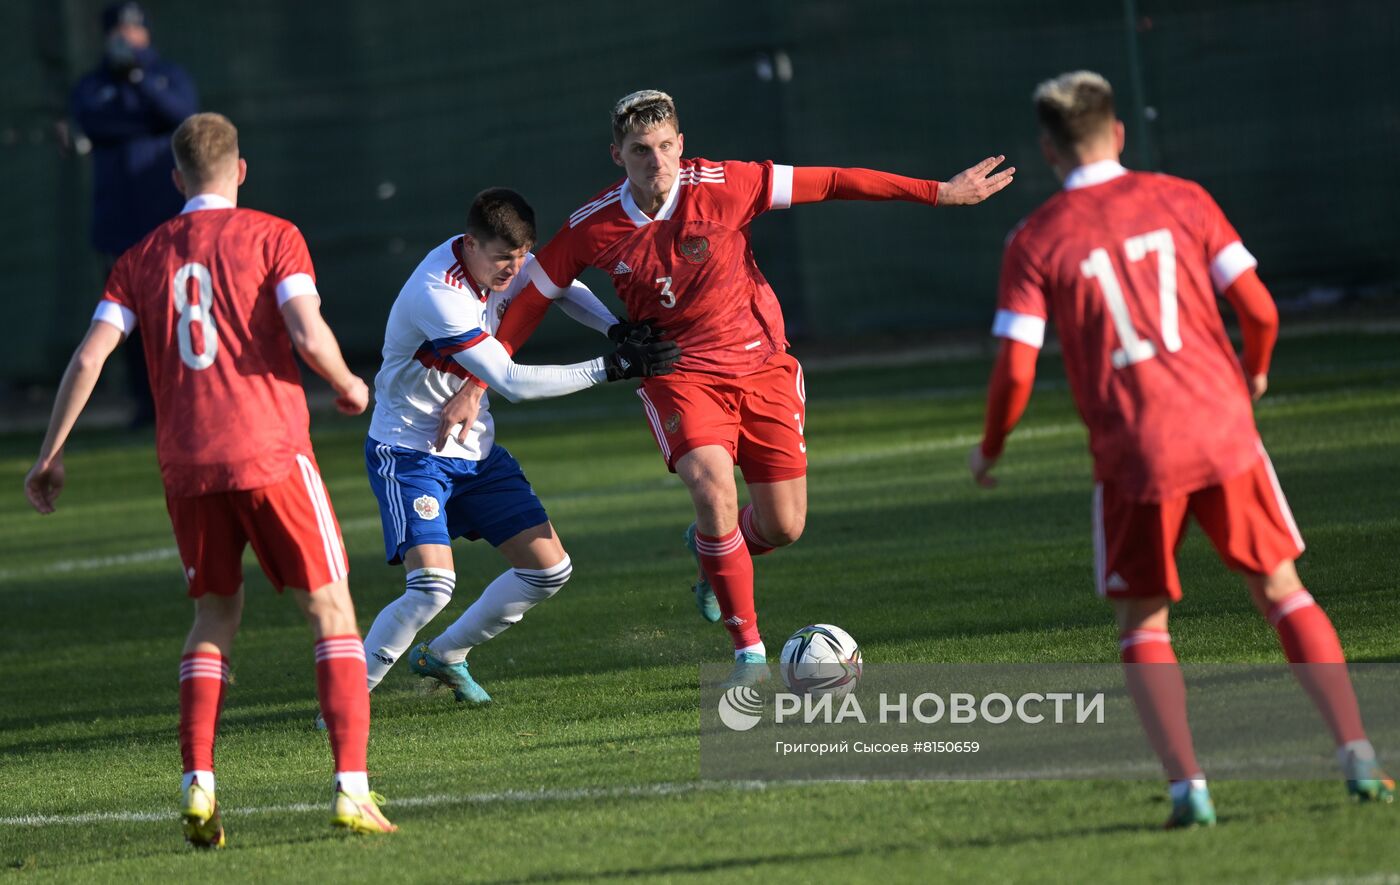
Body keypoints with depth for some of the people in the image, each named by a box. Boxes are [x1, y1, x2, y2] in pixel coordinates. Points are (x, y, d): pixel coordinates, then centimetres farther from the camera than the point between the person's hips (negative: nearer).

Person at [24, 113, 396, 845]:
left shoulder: (144, 257, 11)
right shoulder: (272, 237, 1)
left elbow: (89, 357, 3)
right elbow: (308, 336, -12)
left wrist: (50, 454, 9)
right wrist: (349, 387, 7)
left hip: (185, 462, 4)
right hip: (269, 451, -4)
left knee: (217, 614, 18)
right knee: (331, 610, 4)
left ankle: (198, 787, 3)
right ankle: (351, 790, -7)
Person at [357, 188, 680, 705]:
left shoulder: (500, 262, -5)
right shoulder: (438, 294, -29)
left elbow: (562, 287, 18)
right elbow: (512, 383, -31)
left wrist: (616, 329, -2)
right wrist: (612, 368, -29)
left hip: (476, 451, 8)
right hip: (410, 453, -8)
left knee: (550, 571, 4)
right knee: (432, 586, -25)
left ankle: (443, 656, 21)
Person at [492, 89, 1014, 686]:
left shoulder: (722, 186, -15)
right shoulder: (594, 227, -12)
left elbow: (832, 184, -11)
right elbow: (532, 295, 0)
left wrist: (941, 192, -9)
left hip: (760, 364, 1)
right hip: (678, 375, -1)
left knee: (783, 526, 1)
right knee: (714, 488, -27)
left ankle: (712, 551, 40)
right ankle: (749, 651, -14)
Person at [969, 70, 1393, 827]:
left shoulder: (1035, 241, -2)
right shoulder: (1181, 201, 4)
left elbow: (1015, 369, -6)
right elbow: (1259, 311, 2)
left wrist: (988, 451, 12)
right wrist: (1255, 373, 24)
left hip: (1133, 455, -2)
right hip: (1224, 434, 2)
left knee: (1141, 625, 12)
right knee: (1282, 593, 14)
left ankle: (1186, 785, -4)